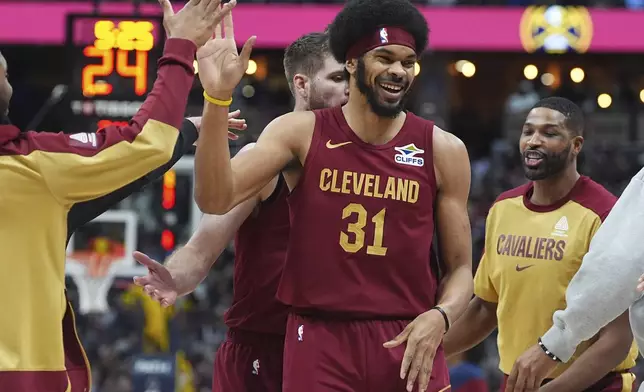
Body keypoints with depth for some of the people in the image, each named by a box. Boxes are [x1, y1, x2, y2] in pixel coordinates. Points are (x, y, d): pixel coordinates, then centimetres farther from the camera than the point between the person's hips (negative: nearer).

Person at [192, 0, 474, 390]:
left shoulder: (443, 151, 3)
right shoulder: (301, 133, 1)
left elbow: (459, 267, 8)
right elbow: (216, 199, -11)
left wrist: (440, 317, -14)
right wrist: (218, 98, -21)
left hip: (409, 343, 1)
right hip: (320, 341, -1)